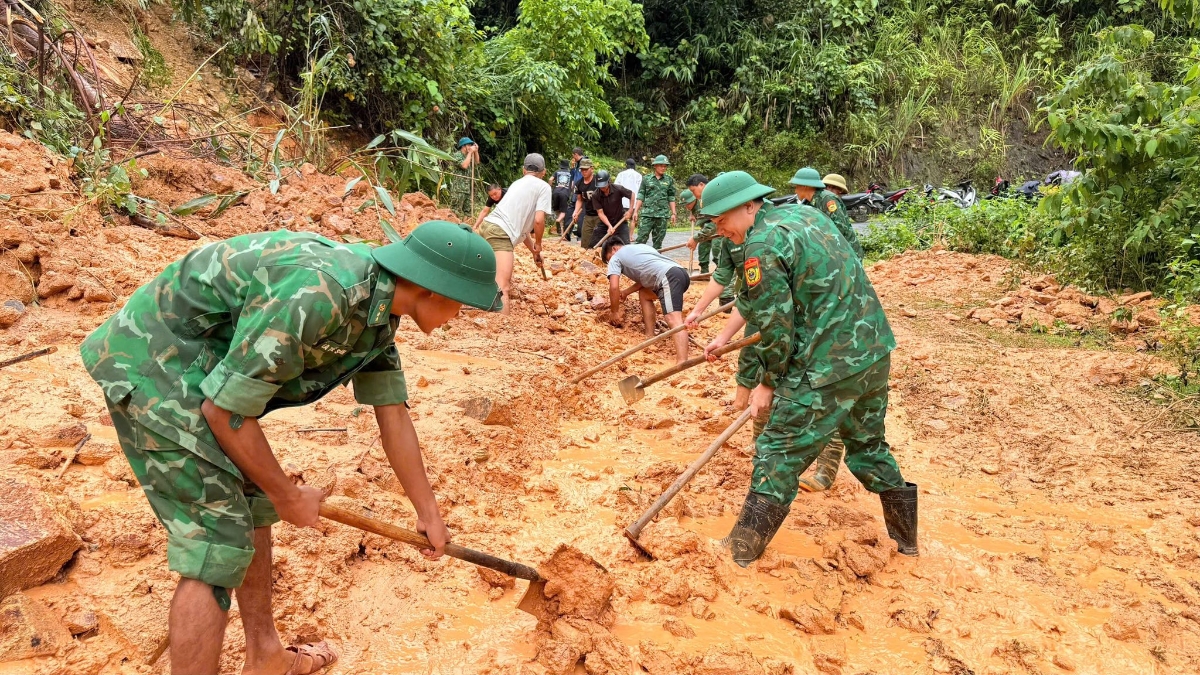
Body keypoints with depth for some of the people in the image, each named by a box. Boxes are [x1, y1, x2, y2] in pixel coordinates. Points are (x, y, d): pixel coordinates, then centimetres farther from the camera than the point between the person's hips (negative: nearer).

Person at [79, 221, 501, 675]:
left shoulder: (378, 307, -1)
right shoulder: (315, 296, -31)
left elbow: (393, 416, 9)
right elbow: (225, 412, -24)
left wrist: (428, 512, 15)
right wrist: (289, 496, -9)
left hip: (197, 369, 10)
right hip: (152, 368, -10)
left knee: (254, 506, 17)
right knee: (219, 542, -9)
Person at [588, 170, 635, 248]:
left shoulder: (618, 189, -19)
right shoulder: (595, 195, -16)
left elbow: (632, 195, -4)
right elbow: (600, 213, -16)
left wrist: (630, 210, -9)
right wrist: (609, 226, -26)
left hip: (620, 222, -2)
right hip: (605, 223, 2)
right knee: (592, 245, 0)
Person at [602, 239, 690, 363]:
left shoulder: (615, 258, 15)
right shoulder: (640, 247, 39)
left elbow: (614, 287, 3)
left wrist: (614, 312, 14)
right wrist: (625, 292, 36)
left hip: (669, 277, -9)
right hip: (679, 273, 9)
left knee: (673, 319, -25)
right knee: (644, 293, 29)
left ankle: (681, 364, -43)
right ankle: (650, 338, 22)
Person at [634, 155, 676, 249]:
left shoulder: (669, 180, 9)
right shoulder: (646, 179, 6)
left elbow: (671, 198, 11)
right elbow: (640, 196, 7)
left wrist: (673, 213, 6)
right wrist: (636, 211, 1)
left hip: (662, 214, 1)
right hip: (647, 213, -1)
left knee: (658, 240, 5)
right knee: (641, 238, -8)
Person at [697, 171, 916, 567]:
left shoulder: (762, 244, -15)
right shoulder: (801, 213, 13)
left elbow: (777, 327, -14)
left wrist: (769, 383, 0)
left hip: (828, 367, -9)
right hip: (875, 349, 9)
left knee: (778, 453, 5)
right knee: (868, 443, 25)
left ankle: (744, 549, 15)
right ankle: (906, 537, 38)